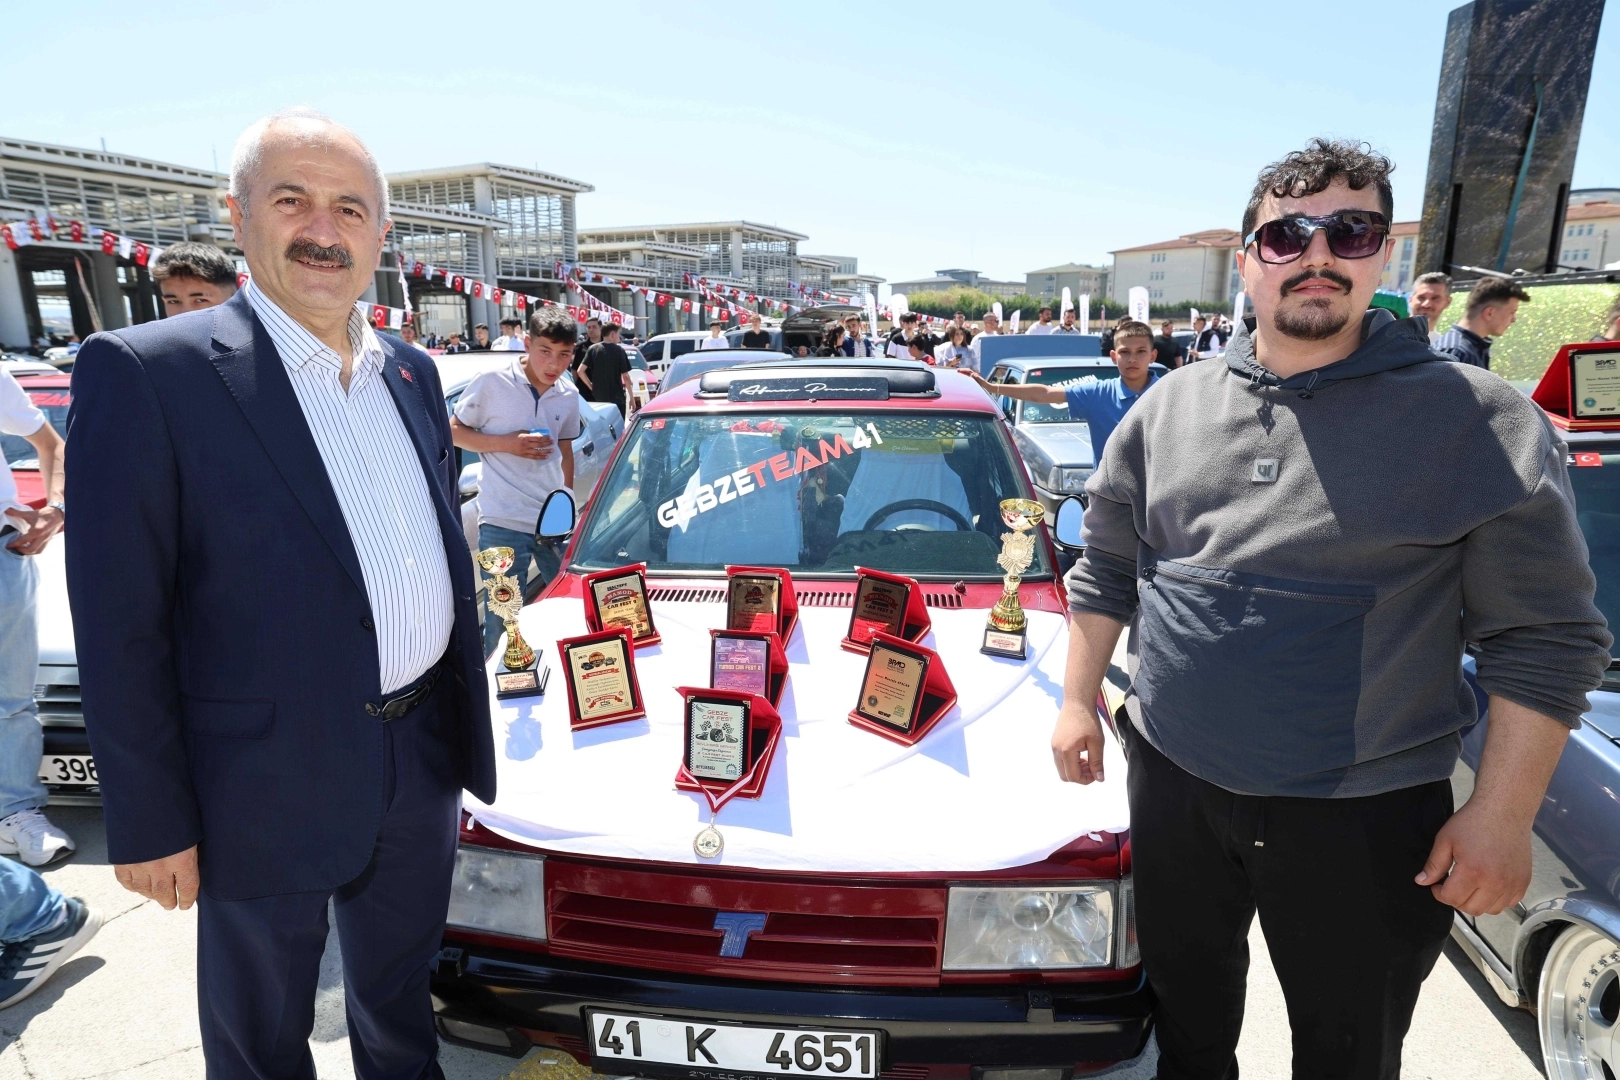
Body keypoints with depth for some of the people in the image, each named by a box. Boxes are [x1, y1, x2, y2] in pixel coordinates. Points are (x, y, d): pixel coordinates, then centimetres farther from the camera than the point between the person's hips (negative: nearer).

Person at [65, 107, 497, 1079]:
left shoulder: (413, 374, 5)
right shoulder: (148, 373, -14)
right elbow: (120, 625, -13)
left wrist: (465, 724, 12)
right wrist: (150, 822, -11)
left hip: (426, 760, 5)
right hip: (269, 785, -4)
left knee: (400, 1000, 27)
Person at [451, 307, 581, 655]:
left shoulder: (569, 397, 8)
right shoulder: (492, 382, -8)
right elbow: (454, 430, -1)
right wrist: (506, 444, -14)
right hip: (504, 524, -5)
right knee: (503, 625, 0)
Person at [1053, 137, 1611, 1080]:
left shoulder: (1482, 423, -9)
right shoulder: (1169, 408, 2)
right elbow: (1107, 570, 9)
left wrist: (1503, 816, -11)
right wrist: (1079, 702, 7)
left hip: (1367, 819, -2)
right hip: (1174, 788, 3)